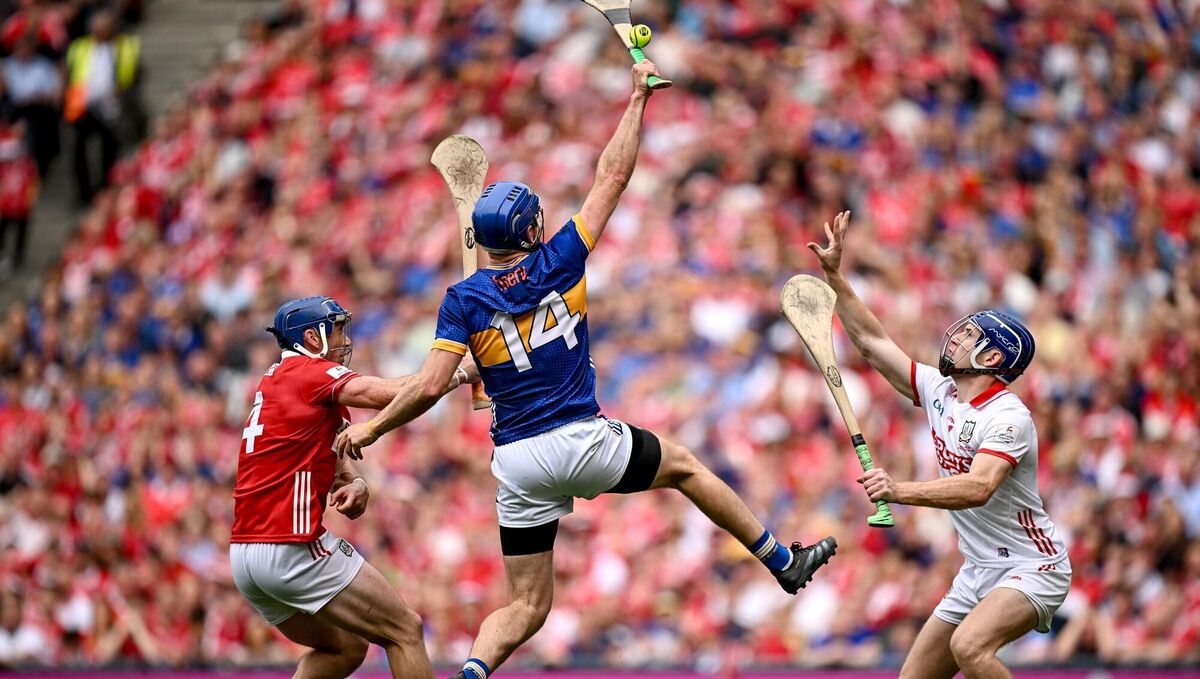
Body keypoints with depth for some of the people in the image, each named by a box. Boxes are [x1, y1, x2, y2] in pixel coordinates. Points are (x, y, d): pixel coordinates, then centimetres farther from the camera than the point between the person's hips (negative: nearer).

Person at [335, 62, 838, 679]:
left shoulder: (463, 300, -2)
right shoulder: (557, 263, -3)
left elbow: (429, 386, -10)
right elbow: (612, 178, 4)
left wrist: (370, 427, 3)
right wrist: (638, 98, 13)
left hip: (517, 464, 1)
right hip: (583, 442, -1)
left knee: (527, 607, 6)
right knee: (683, 466, 26)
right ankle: (782, 562, 34)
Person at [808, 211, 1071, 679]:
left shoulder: (1008, 417, -19)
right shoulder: (938, 390, 5)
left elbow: (978, 488, -35)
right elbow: (871, 340, 13)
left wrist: (900, 491, -44)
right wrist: (835, 276, 6)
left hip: (1032, 569, -9)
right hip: (978, 573, 9)